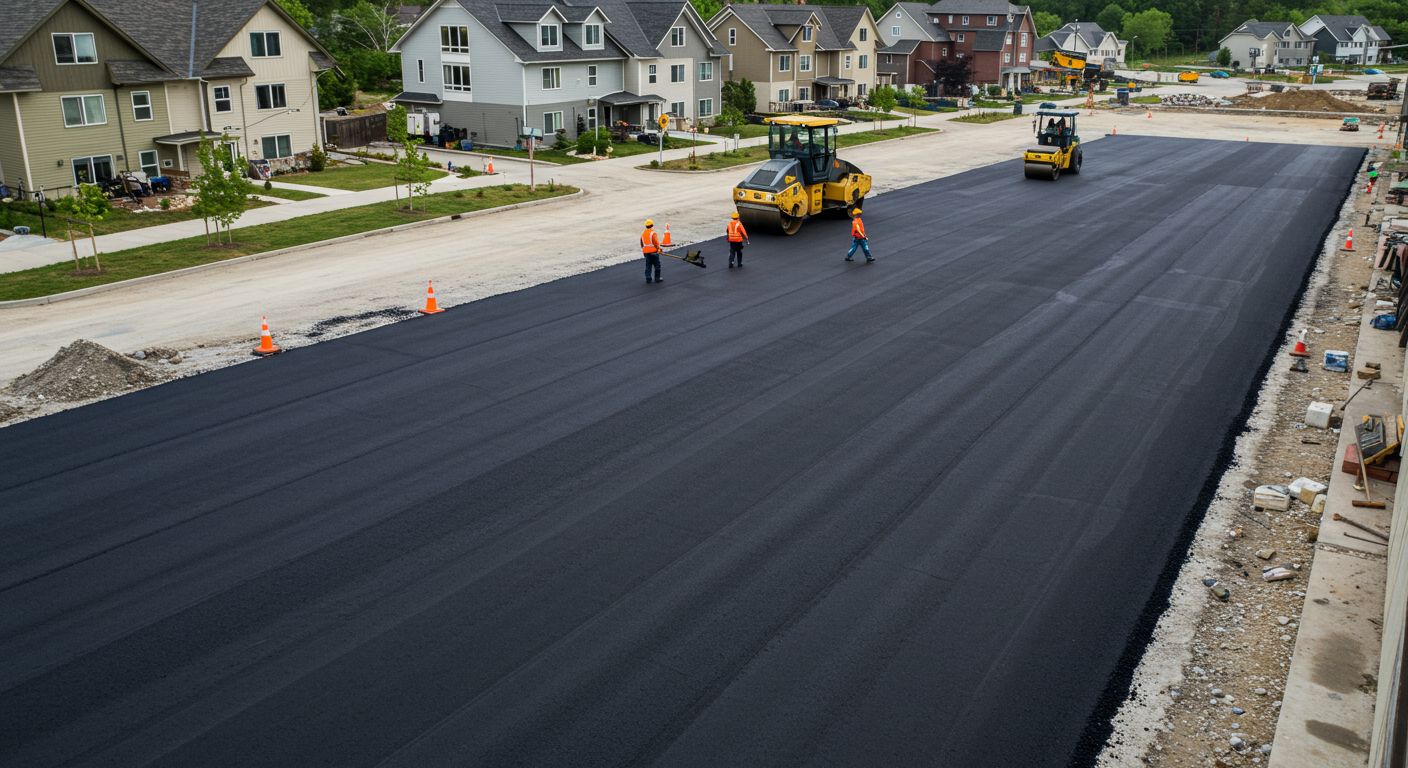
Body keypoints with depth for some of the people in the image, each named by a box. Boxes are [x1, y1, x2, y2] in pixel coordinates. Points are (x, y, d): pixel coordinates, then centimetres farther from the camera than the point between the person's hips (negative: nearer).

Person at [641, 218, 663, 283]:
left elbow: (641, 243, 14)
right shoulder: (653, 233, -14)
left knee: (648, 265, 11)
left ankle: (648, 278, 9)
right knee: (657, 265, 5)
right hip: (653, 251, -6)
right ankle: (657, 278, 8)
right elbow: (656, 242, -15)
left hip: (646, 252, 6)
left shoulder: (643, 233, 7)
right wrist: (658, 249, -1)